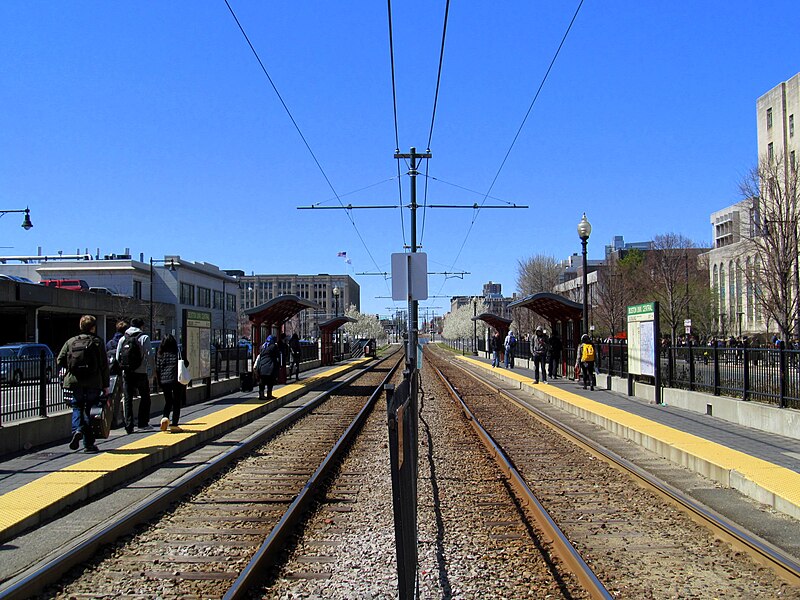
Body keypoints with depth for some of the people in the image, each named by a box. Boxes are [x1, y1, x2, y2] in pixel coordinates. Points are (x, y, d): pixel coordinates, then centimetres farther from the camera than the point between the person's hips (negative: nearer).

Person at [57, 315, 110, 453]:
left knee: (77, 408, 15)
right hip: (93, 383, -1)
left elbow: (60, 361, 3)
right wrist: (105, 385, 3)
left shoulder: (70, 342, 5)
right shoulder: (97, 342, -1)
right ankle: (89, 444, 8)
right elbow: (104, 365, -2)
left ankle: (77, 430, -13)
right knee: (90, 410, 6)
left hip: (75, 382, 1)